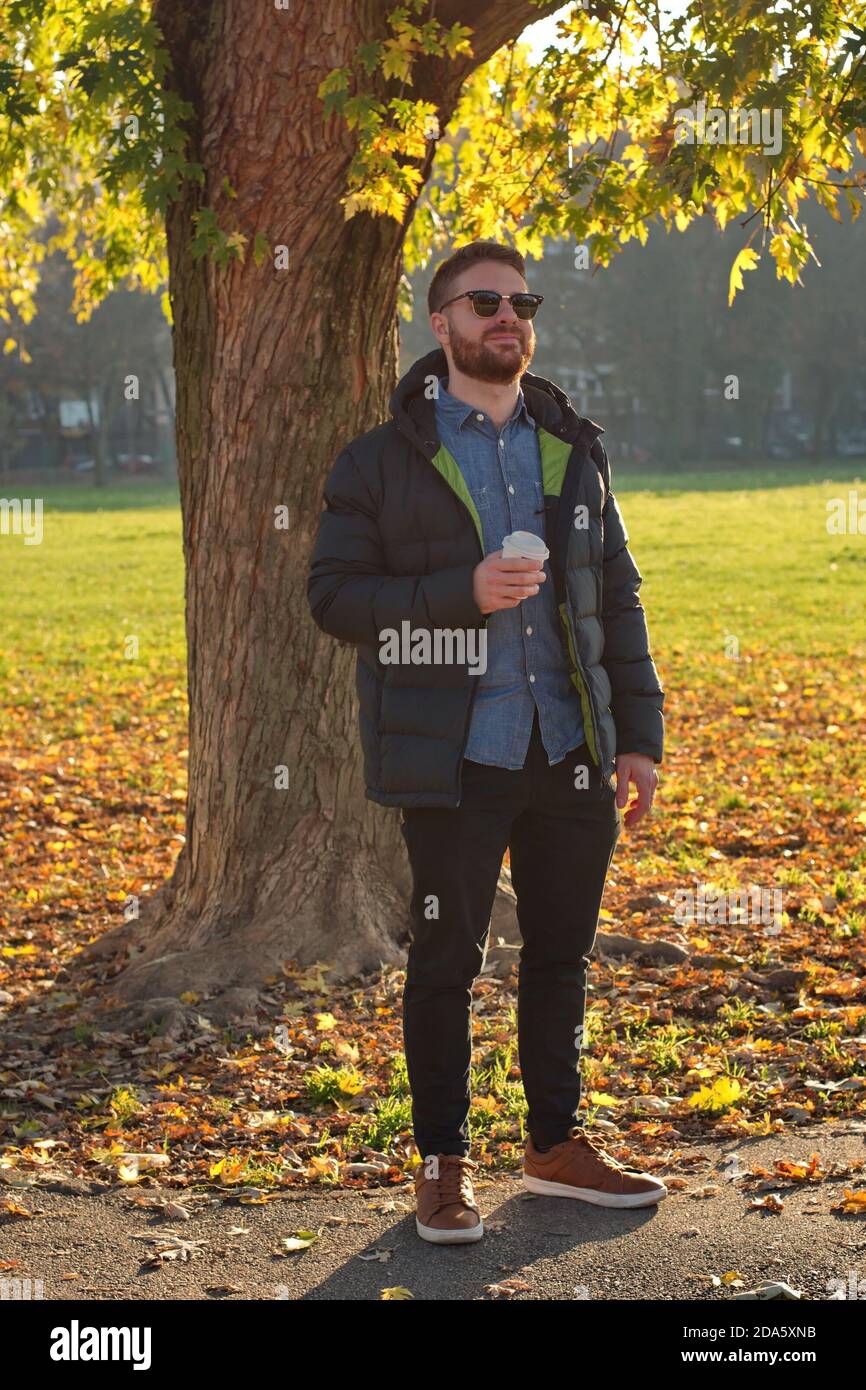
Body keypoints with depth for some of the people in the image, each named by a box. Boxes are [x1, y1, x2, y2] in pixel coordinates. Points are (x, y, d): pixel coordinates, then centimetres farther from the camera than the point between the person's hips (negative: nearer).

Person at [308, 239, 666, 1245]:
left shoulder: (574, 452, 12)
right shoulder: (386, 459, 0)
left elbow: (617, 600, 14)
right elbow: (333, 595, -5)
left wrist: (640, 735, 7)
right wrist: (462, 593, -18)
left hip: (570, 755, 4)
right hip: (454, 758, -4)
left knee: (562, 953, 12)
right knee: (446, 959, 3)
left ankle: (557, 1143, 26)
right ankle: (442, 1162, 15)